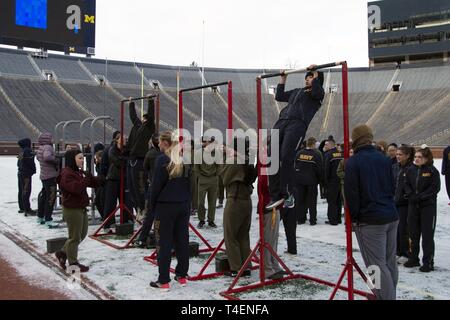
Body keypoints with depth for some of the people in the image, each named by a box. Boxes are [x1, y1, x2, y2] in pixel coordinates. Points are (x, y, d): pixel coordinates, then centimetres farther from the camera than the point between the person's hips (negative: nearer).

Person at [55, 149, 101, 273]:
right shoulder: (66, 174, -17)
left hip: (81, 208, 10)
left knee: (82, 234, 18)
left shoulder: (80, 173, 13)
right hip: (72, 209, -10)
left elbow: (94, 183, 13)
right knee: (75, 237, 1)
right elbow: (75, 187, -32)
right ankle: (73, 263, 15)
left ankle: (63, 253, 32)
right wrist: (85, 179, -25)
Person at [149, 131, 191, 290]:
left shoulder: (162, 160, -12)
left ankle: (164, 281, 4)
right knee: (182, 240, 12)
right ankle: (182, 276, 21)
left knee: (164, 243, 0)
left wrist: (152, 205, 0)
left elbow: (156, 185, -11)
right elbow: (189, 185, 10)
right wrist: (187, 204, 15)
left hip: (165, 206, -6)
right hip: (183, 206, 6)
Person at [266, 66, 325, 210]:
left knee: (286, 158, -20)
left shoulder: (318, 92, 17)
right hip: (281, 122, 6)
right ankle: (276, 196, -3)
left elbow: (316, 93, -7)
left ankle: (288, 194, -9)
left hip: (298, 124, -6)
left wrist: (316, 74, 0)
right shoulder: (297, 91, 35)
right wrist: (283, 78, 39)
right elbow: (279, 96, 37)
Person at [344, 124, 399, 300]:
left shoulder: (352, 162, -12)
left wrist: (354, 217, 0)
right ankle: (389, 295, 28)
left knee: (378, 264, -3)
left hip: (370, 221, -7)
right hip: (391, 216, 7)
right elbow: (392, 187, 15)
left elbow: (351, 194, -12)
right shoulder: (384, 159, 8)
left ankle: (386, 296, -3)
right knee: (390, 262, 16)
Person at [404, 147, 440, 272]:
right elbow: (407, 185, 9)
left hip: (428, 206, -5)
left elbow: (435, 188, -12)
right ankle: (414, 258, 25)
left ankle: (428, 262, 9)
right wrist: (411, 195, -8)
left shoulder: (432, 171, -8)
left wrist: (420, 197, -16)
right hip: (413, 205, 5)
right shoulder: (411, 170, 5)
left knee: (427, 235, 0)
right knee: (413, 233, 12)